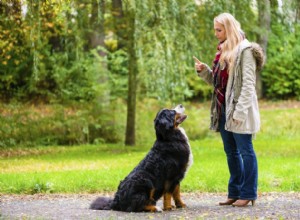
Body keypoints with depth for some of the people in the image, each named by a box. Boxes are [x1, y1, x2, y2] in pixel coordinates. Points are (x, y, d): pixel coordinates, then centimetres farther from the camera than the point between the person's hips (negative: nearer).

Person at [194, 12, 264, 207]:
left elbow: (248, 83, -16)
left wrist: (240, 111, -21)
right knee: (231, 152, 12)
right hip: (223, 108, 9)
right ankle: (235, 192, 19)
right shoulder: (223, 51, 15)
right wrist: (204, 71, 3)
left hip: (239, 109, -9)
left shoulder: (245, 50, -10)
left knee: (245, 150, -3)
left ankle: (248, 193, 2)